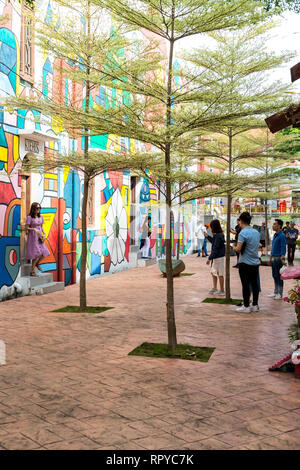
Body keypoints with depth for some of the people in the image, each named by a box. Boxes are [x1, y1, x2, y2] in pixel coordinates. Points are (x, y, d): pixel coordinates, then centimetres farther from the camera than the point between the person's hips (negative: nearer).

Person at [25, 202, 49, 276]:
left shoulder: (40, 217, 8)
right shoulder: (29, 217, -10)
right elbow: (26, 228, -10)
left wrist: (44, 234, 0)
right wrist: (34, 229, -25)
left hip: (39, 237, 6)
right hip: (32, 237, -6)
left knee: (45, 253, -1)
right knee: (36, 254, -8)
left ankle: (37, 263, 27)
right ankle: (32, 271, 4)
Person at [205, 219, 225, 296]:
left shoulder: (218, 236, -22)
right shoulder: (219, 235, 7)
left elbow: (215, 249, -23)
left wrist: (210, 258, -22)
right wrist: (208, 237, 25)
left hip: (219, 257, -10)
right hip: (216, 257, 10)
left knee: (220, 274, 0)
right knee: (213, 272, 19)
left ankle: (222, 291, 10)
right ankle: (214, 288, 30)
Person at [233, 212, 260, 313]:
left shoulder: (243, 233, -15)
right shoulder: (256, 232, 9)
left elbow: (238, 249, -21)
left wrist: (234, 248, 1)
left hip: (245, 264, -7)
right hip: (255, 263, 7)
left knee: (245, 285, -1)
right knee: (255, 284, 11)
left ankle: (246, 306, 3)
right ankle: (255, 305, 18)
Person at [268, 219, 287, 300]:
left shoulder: (282, 236, -13)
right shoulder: (275, 235, 14)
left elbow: (283, 248, -19)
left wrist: (282, 259, -26)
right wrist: (271, 259, 22)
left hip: (279, 258, -9)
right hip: (273, 258, 9)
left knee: (279, 276, -3)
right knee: (274, 275, 13)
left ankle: (280, 294, 3)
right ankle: (275, 292, 22)